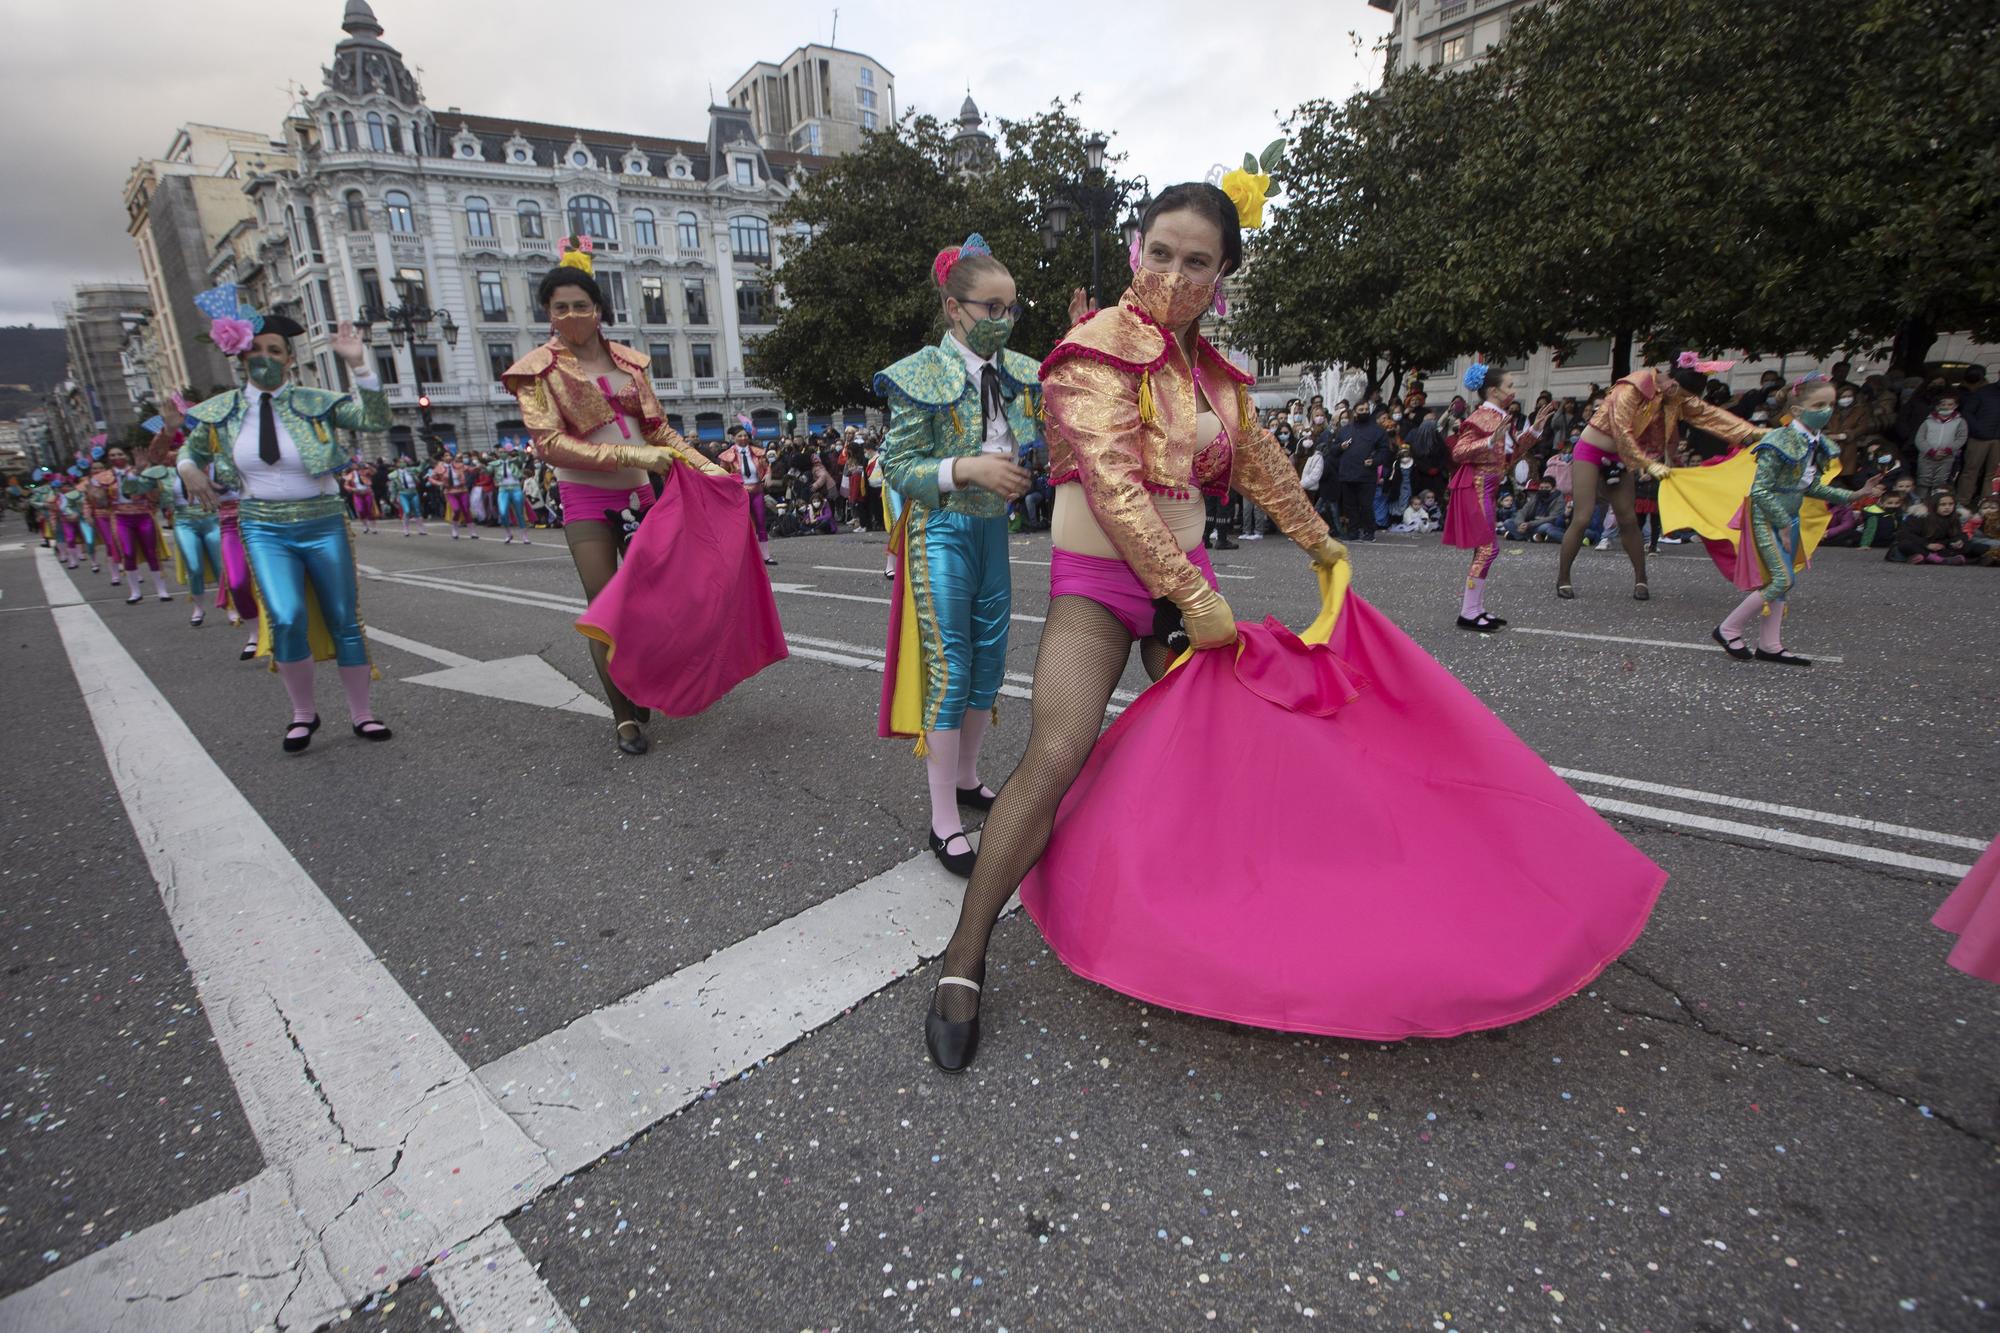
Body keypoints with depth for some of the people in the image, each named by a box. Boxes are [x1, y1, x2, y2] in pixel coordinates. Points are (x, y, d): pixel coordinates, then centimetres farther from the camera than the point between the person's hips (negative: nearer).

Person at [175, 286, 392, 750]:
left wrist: (359, 365, -24)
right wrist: (189, 470, -1)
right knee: (288, 619, -18)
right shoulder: (221, 411, 5)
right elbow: (192, 450, 21)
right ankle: (303, 713, 2)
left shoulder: (314, 403, -3)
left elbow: (375, 419, -15)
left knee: (344, 621, 4)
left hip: (324, 524, -1)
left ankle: (362, 714, 16)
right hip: (264, 529, 1)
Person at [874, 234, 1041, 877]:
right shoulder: (924, 376, -10)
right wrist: (969, 469, -24)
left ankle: (967, 777, 32)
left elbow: (1039, 448, 16)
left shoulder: (1018, 373, 7)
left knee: (989, 659, 11)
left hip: (994, 527, 6)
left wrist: (1035, 463, -7)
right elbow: (897, 468, -12)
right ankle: (944, 819, 5)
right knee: (948, 666, -5)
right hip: (942, 532, -6)